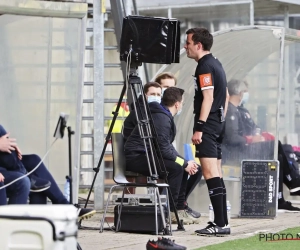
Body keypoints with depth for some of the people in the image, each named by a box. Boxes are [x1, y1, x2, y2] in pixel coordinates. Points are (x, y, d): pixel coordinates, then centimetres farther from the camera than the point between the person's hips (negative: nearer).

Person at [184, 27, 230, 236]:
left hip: (207, 124, -10)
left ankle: (220, 224, -16)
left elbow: (208, 98, -20)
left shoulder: (205, 66, -12)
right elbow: (225, 97, 22)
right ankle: (222, 222, 11)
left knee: (211, 175, -12)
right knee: (216, 175, 10)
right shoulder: (216, 64, 17)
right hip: (218, 124, 10)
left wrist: (199, 128, -22)